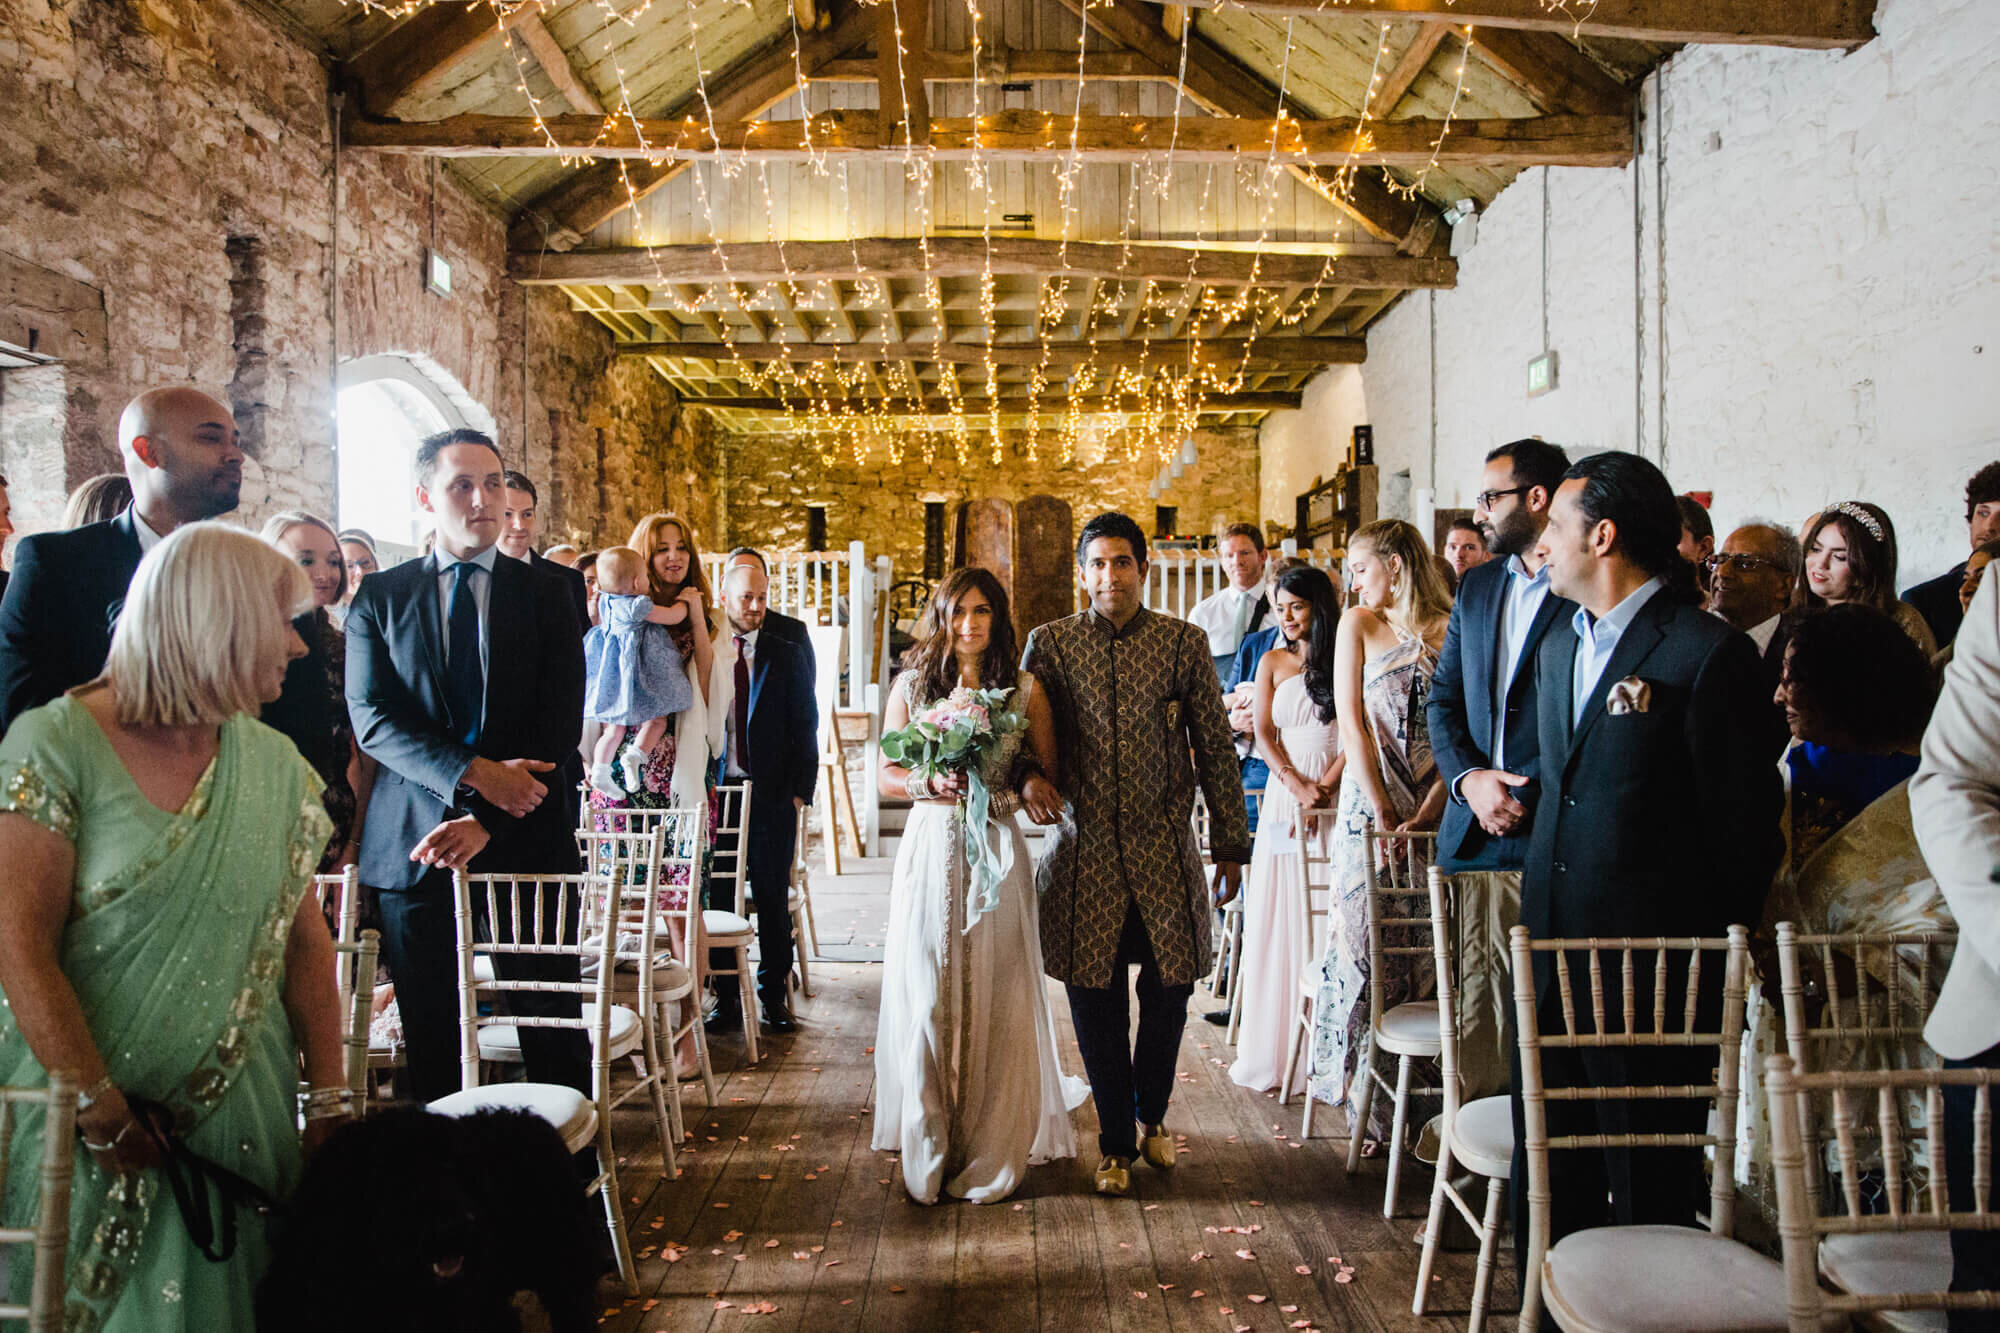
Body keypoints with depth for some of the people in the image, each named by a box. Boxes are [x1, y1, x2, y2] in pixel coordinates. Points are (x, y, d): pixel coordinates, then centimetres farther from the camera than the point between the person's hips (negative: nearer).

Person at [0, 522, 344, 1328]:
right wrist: (106, 1115, -17)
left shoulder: (276, 766, 0)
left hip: (239, 1115, 4)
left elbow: (305, 938, 2)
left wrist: (331, 1103, -4)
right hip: (81, 1122, -4)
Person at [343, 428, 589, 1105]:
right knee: (429, 1039, 9)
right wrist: (474, 774, -17)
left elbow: (559, 731, -2)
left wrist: (485, 820, -14)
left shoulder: (546, 597, 5)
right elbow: (372, 719, -3)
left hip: (525, 839, 0)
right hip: (412, 845, 1)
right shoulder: (379, 597, 7)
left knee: (554, 1034, 3)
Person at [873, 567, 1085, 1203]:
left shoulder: (1025, 689, 3)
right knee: (927, 1000, 4)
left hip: (997, 856, -1)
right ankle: (928, 1152, 18)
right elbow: (886, 776, 9)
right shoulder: (911, 686, 7)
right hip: (929, 853, 1)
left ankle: (993, 1152, 19)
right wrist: (932, 785, -10)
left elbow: (1050, 777, 6)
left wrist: (1006, 794, -13)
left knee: (995, 1001, 3)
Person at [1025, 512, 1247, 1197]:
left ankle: (1152, 1116, 36)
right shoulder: (1049, 643, 3)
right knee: (1096, 1004, 5)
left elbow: (1216, 748, 4)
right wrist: (1026, 776, -13)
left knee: (1168, 993, 9)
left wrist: (1231, 844, 5)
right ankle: (1116, 1141, 25)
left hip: (1166, 850, 0)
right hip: (1085, 849, 0)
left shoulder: (1184, 642, 2)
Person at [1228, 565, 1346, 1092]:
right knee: (1281, 911, 2)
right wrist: (1300, 786, -11)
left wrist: (1327, 786, -14)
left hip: (1338, 792, -2)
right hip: (1285, 793, 2)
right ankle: (1276, 1044, 8)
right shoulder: (1273, 662, 11)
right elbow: (1264, 735, 3)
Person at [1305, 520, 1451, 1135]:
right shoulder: (1358, 623, 4)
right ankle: (1365, 1095, 14)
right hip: (1369, 806, 0)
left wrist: (1428, 812, -13)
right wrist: (1383, 814, -9)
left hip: (1436, 813, 0)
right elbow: (1352, 723, -2)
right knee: (1366, 943, 1)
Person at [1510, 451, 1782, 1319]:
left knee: (1648, 1181, 7)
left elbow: (1744, 826, -9)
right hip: (1553, 944, 7)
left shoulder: (1707, 653, -12)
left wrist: (1712, 950, -4)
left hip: (1650, 955, -7)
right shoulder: (1559, 648, 12)